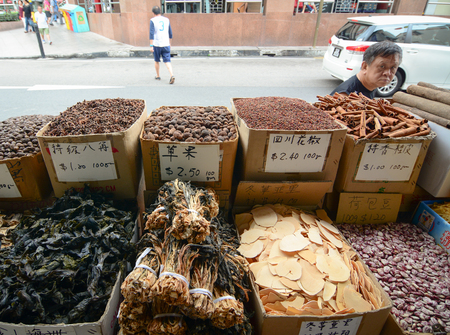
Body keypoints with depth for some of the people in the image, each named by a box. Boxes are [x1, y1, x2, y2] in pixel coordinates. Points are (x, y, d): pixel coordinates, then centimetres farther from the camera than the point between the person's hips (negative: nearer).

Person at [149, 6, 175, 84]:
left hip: (156, 44, -2)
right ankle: (172, 75, -23)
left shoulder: (153, 20, -3)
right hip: (166, 44, 2)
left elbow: (151, 34, -10)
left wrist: (151, 46, -10)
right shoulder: (166, 20, 9)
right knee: (167, 61, -2)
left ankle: (158, 76, 28)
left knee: (157, 61, 15)